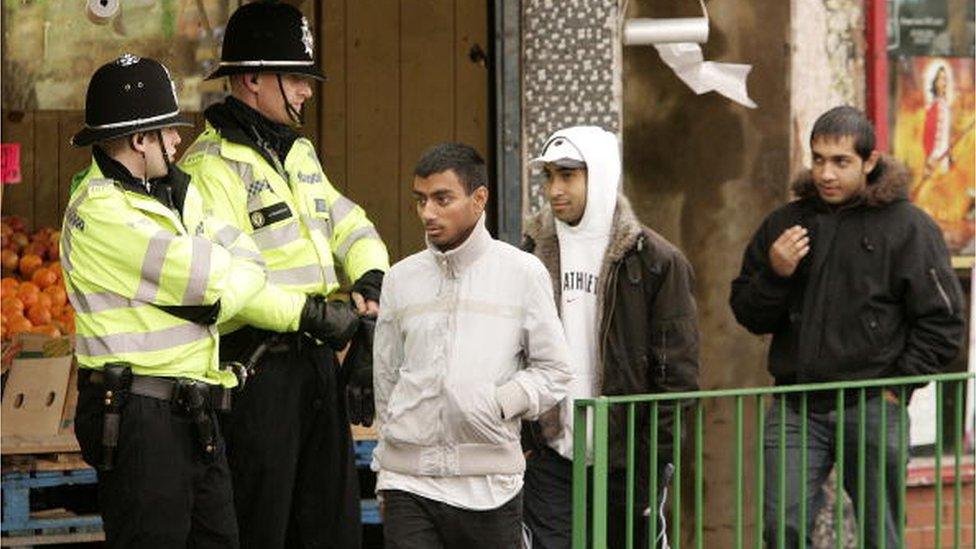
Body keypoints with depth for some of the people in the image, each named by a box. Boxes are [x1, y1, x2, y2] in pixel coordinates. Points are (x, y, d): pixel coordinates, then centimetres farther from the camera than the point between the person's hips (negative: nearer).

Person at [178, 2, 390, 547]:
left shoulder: (300, 153, 17)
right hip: (258, 372, -9)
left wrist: (370, 281, -2)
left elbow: (352, 226, 21)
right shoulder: (210, 166, -13)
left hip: (318, 360, 9)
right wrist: (311, 313, -22)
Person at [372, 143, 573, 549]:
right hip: (409, 482, 1)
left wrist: (501, 402, -12)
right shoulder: (401, 279, 10)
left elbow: (554, 372, 6)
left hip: (490, 482, -1)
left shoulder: (523, 273, 3)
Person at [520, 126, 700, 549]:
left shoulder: (655, 261, -3)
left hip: (628, 462, -2)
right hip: (550, 461, 3)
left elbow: (677, 370, -5)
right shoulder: (533, 255, 8)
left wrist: (656, 457, -10)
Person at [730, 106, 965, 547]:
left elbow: (941, 323, 0)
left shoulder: (907, 226, -1)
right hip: (796, 408, 3)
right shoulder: (785, 222, 11)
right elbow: (747, 314, 14)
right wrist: (774, 275, -5)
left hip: (872, 410, -3)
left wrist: (897, 387, -7)